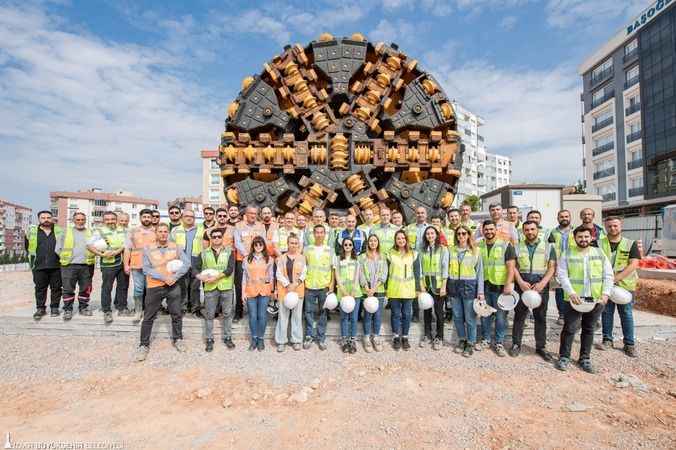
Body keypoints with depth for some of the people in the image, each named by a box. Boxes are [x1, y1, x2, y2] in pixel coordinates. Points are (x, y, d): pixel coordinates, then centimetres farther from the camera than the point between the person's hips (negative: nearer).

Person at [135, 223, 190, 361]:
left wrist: (175, 277, -15)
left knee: (176, 314, 10)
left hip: (173, 286, 1)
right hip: (154, 287, -1)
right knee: (149, 317, 6)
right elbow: (146, 269, -9)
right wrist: (163, 277, -17)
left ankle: (177, 339, 29)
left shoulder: (176, 247, 0)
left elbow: (186, 263, -5)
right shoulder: (148, 249, -3)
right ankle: (144, 345, 20)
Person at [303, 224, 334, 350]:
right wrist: (302, 282, 0)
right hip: (309, 286, 0)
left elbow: (332, 269, 5)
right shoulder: (307, 249, 4)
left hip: (324, 286, 0)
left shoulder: (329, 250, 3)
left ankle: (321, 338, 19)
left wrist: (332, 284, -1)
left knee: (322, 313, 8)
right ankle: (309, 336, 19)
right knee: (309, 312, 6)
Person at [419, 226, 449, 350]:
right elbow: (421, 268, 7)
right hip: (426, 285, 3)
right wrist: (422, 285, 0)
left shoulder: (443, 249, -3)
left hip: (438, 284, -3)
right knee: (426, 310, 8)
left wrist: (443, 286, -11)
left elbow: (445, 269, -6)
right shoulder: (423, 250, 7)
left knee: (439, 311, 3)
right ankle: (427, 335, 23)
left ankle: (439, 337, 18)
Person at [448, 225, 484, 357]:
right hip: (454, 286, 3)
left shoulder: (475, 251, 0)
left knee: (470, 317, 2)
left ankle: (471, 343, 19)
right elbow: (447, 268, 7)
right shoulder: (451, 250, 4)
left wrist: (480, 291, -4)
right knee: (457, 316, 11)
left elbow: (480, 272, 1)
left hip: (469, 286, -2)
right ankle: (462, 340, 28)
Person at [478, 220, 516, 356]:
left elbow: (511, 267, -8)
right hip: (484, 286, 4)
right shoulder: (478, 246, 7)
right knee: (485, 315, 12)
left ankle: (499, 343, 17)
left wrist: (508, 284, -16)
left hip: (500, 286, -3)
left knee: (500, 316, 2)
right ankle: (485, 339, 27)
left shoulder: (506, 245, -4)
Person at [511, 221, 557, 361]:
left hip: (541, 287, 0)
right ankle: (516, 344, 17)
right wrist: (521, 282, -11)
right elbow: (513, 266, 2)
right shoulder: (517, 246, 5)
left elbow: (552, 267, -1)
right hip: (522, 286, 0)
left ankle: (541, 347, 22)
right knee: (519, 316, 6)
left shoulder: (548, 246, 4)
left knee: (541, 318, 9)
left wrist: (542, 283, -14)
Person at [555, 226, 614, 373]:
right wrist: (571, 292, -18)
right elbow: (562, 275, -6)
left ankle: (585, 358, 24)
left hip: (596, 299, 3)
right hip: (575, 298, -3)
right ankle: (564, 357, 10)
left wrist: (605, 293, -6)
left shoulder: (600, 253, 8)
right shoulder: (567, 254, 0)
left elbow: (608, 275, 6)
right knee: (570, 328, -2)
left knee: (589, 329, 12)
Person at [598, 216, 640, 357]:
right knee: (606, 312, 9)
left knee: (626, 314, 6)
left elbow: (633, 265, -10)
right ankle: (607, 340, 21)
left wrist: (616, 278, -18)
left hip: (625, 285, -1)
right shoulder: (599, 244, 0)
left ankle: (629, 344, 16)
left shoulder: (631, 244, -1)